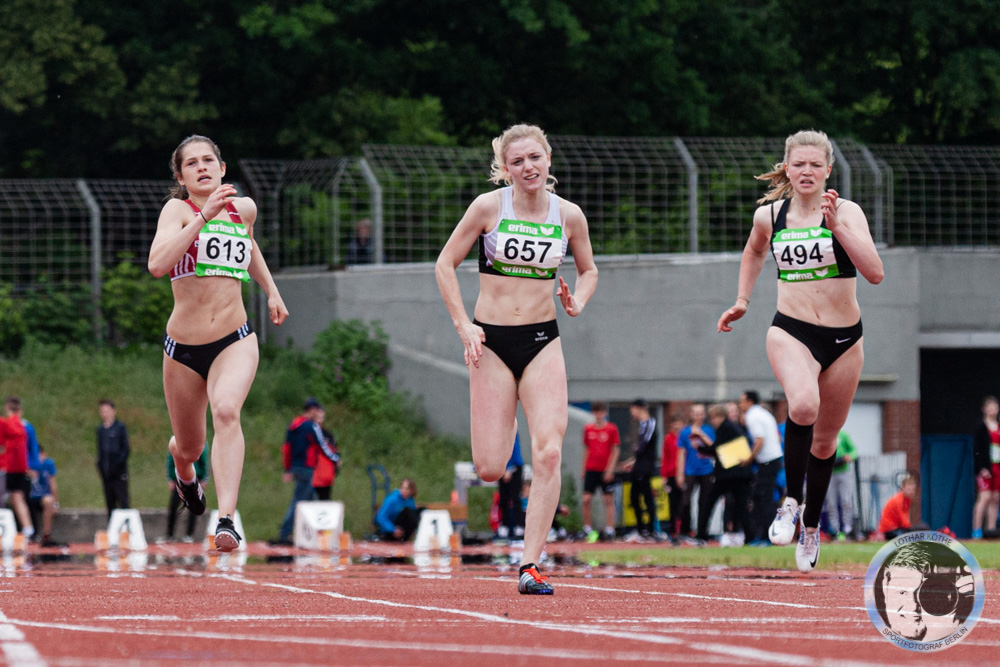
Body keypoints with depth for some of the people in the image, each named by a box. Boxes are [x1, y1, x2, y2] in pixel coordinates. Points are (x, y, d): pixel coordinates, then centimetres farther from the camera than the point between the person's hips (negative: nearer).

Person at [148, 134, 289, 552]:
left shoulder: (244, 208, 7)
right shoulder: (178, 210, -7)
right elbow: (157, 264, -27)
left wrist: (271, 291, 26)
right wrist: (204, 216, -30)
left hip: (235, 341, 1)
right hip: (183, 347, -1)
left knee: (226, 411, -31)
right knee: (189, 447, 15)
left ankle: (227, 519, -40)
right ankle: (185, 475, 55)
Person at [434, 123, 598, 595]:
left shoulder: (569, 215, 2)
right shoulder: (489, 206, -5)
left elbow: (588, 269, 19)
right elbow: (445, 264, 2)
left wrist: (577, 302, -3)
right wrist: (463, 325, -7)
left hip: (542, 342, 1)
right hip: (491, 342, -1)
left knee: (548, 453, -15)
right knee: (490, 469, -6)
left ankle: (530, 565, -10)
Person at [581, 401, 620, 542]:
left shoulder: (611, 429, -1)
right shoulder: (588, 429, 8)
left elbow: (615, 451, -2)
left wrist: (610, 469, -11)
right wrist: (583, 469, 12)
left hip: (606, 471, -3)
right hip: (591, 469, 3)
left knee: (609, 500, -1)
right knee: (586, 500, -4)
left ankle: (609, 531, 1)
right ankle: (587, 530, 4)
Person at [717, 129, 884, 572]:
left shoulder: (845, 211, -6)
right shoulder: (769, 215, 3)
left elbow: (874, 273, -19)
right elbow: (754, 253, 27)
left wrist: (837, 225, -25)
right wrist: (741, 301, 21)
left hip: (844, 338, 0)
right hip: (790, 331, 0)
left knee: (825, 440, 12)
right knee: (803, 406, -31)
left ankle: (811, 524, 35)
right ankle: (791, 501, -12)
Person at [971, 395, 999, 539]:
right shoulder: (981, 427, -2)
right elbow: (977, 450, -7)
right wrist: (982, 468, -15)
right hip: (985, 467, -6)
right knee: (985, 497, -13)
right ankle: (977, 530, -10)